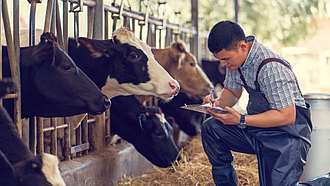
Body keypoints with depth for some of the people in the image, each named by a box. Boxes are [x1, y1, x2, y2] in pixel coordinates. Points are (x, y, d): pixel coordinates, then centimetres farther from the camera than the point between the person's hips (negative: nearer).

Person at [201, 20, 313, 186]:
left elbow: (287, 116, -26)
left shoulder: (271, 68, -28)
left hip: (287, 133, -8)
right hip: (257, 129, 8)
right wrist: (218, 103, -10)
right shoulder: (235, 57, -2)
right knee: (210, 129, -7)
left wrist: (241, 120, -29)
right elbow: (232, 92, 14)